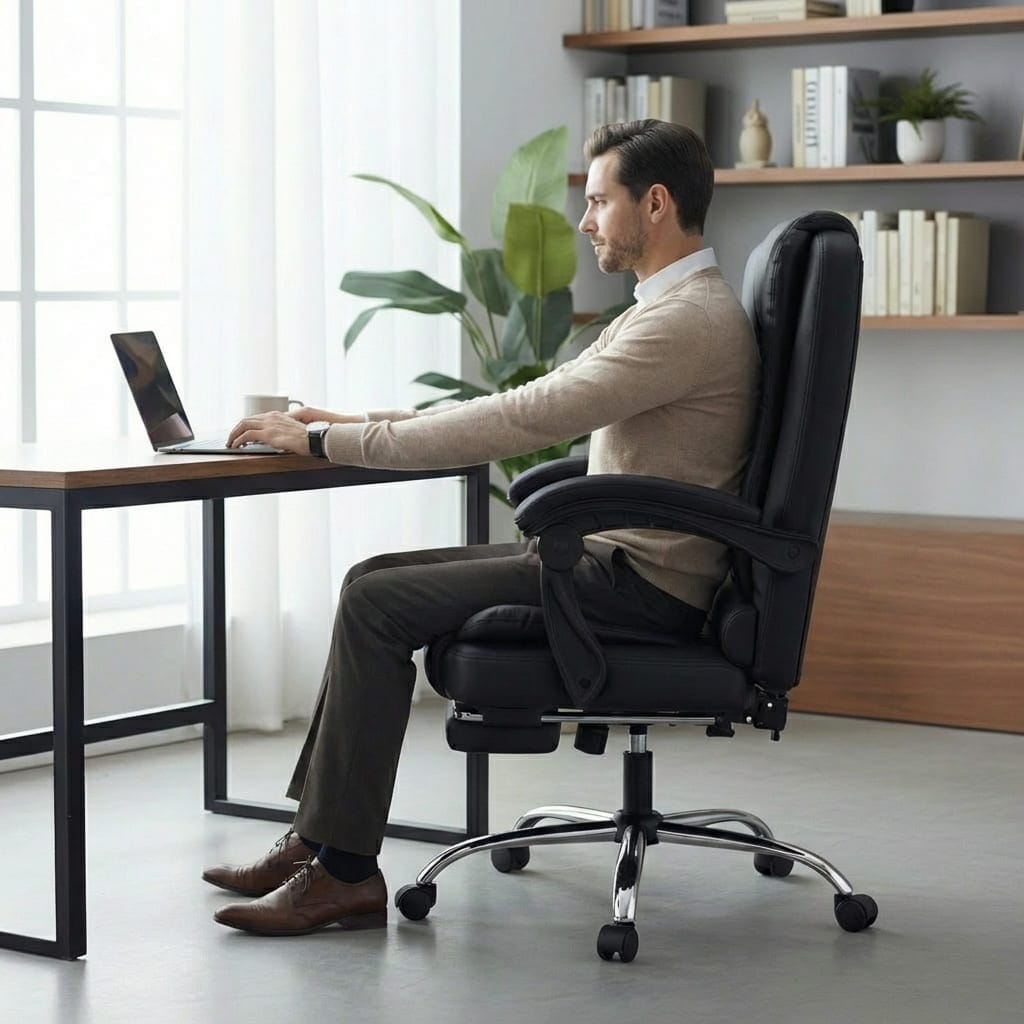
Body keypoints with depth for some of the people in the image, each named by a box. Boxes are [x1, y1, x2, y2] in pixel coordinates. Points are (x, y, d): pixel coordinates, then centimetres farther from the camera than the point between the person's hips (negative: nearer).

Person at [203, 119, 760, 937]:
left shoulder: (691, 319, -19)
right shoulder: (664, 309, 16)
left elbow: (516, 423, -24)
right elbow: (522, 403, 18)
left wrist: (327, 441, -19)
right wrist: (360, 423, 9)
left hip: (641, 582, -10)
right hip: (607, 555, 10)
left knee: (378, 604, -15)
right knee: (376, 583, 5)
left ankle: (343, 872, -11)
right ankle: (321, 833, 5)